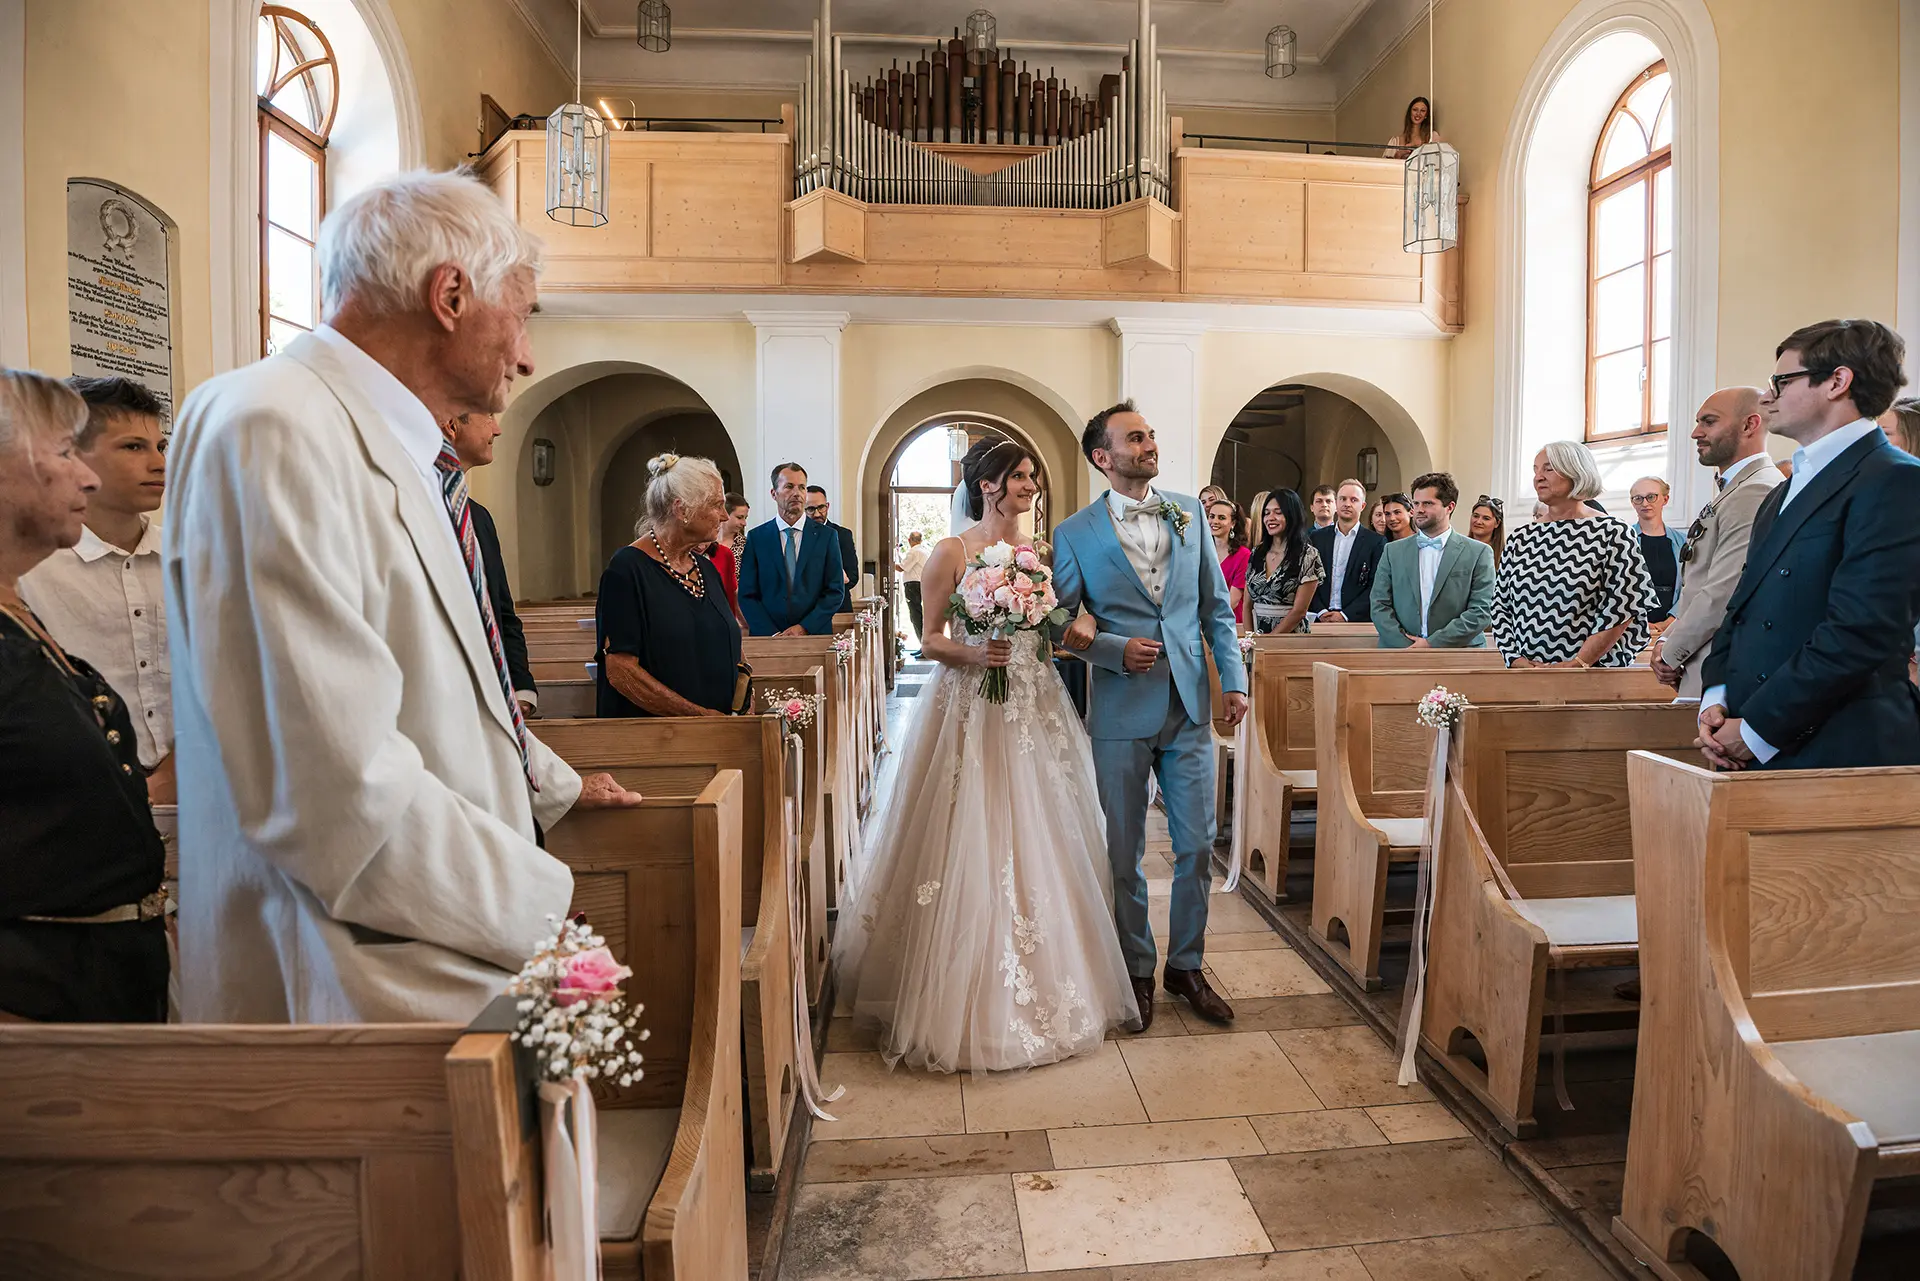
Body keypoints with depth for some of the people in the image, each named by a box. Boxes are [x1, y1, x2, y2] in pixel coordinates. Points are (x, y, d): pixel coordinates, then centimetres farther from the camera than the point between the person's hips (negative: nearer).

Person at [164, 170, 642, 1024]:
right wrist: (544, 901, -16)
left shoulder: (406, 458, 12)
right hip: (359, 995, -8)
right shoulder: (274, 431, -19)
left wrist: (558, 785, 32)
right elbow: (339, 796, -27)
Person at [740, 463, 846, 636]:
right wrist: (773, 634, -11)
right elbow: (747, 595, 0)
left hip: (815, 636, 0)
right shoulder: (756, 537, 3)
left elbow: (836, 591, 0)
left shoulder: (826, 536, 2)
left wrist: (804, 628, -11)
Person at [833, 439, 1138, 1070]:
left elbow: (1053, 635, 15)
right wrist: (974, 652, -19)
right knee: (966, 850, -1)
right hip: (969, 712, -4)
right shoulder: (951, 552, -3)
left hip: (1034, 715, 5)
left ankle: (1042, 987, 27)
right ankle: (967, 996, 17)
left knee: (1037, 846, 9)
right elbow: (930, 640, -2)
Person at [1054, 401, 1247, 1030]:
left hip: (1190, 708, 3)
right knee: (1125, 854, 10)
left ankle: (1186, 966, 31)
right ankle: (1136, 971, 30)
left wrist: (1232, 678, 2)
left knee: (1197, 847, 10)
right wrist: (1115, 650, -15)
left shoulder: (1189, 513, 6)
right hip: (1121, 713, -2)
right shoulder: (1076, 534, -3)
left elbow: (1216, 605, 9)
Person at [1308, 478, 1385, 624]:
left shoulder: (1377, 541, 3)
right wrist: (1321, 611, -6)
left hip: (1358, 621, -2)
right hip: (1321, 620, 2)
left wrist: (1345, 615, -11)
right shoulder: (1316, 538, 10)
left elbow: (1376, 587, -3)